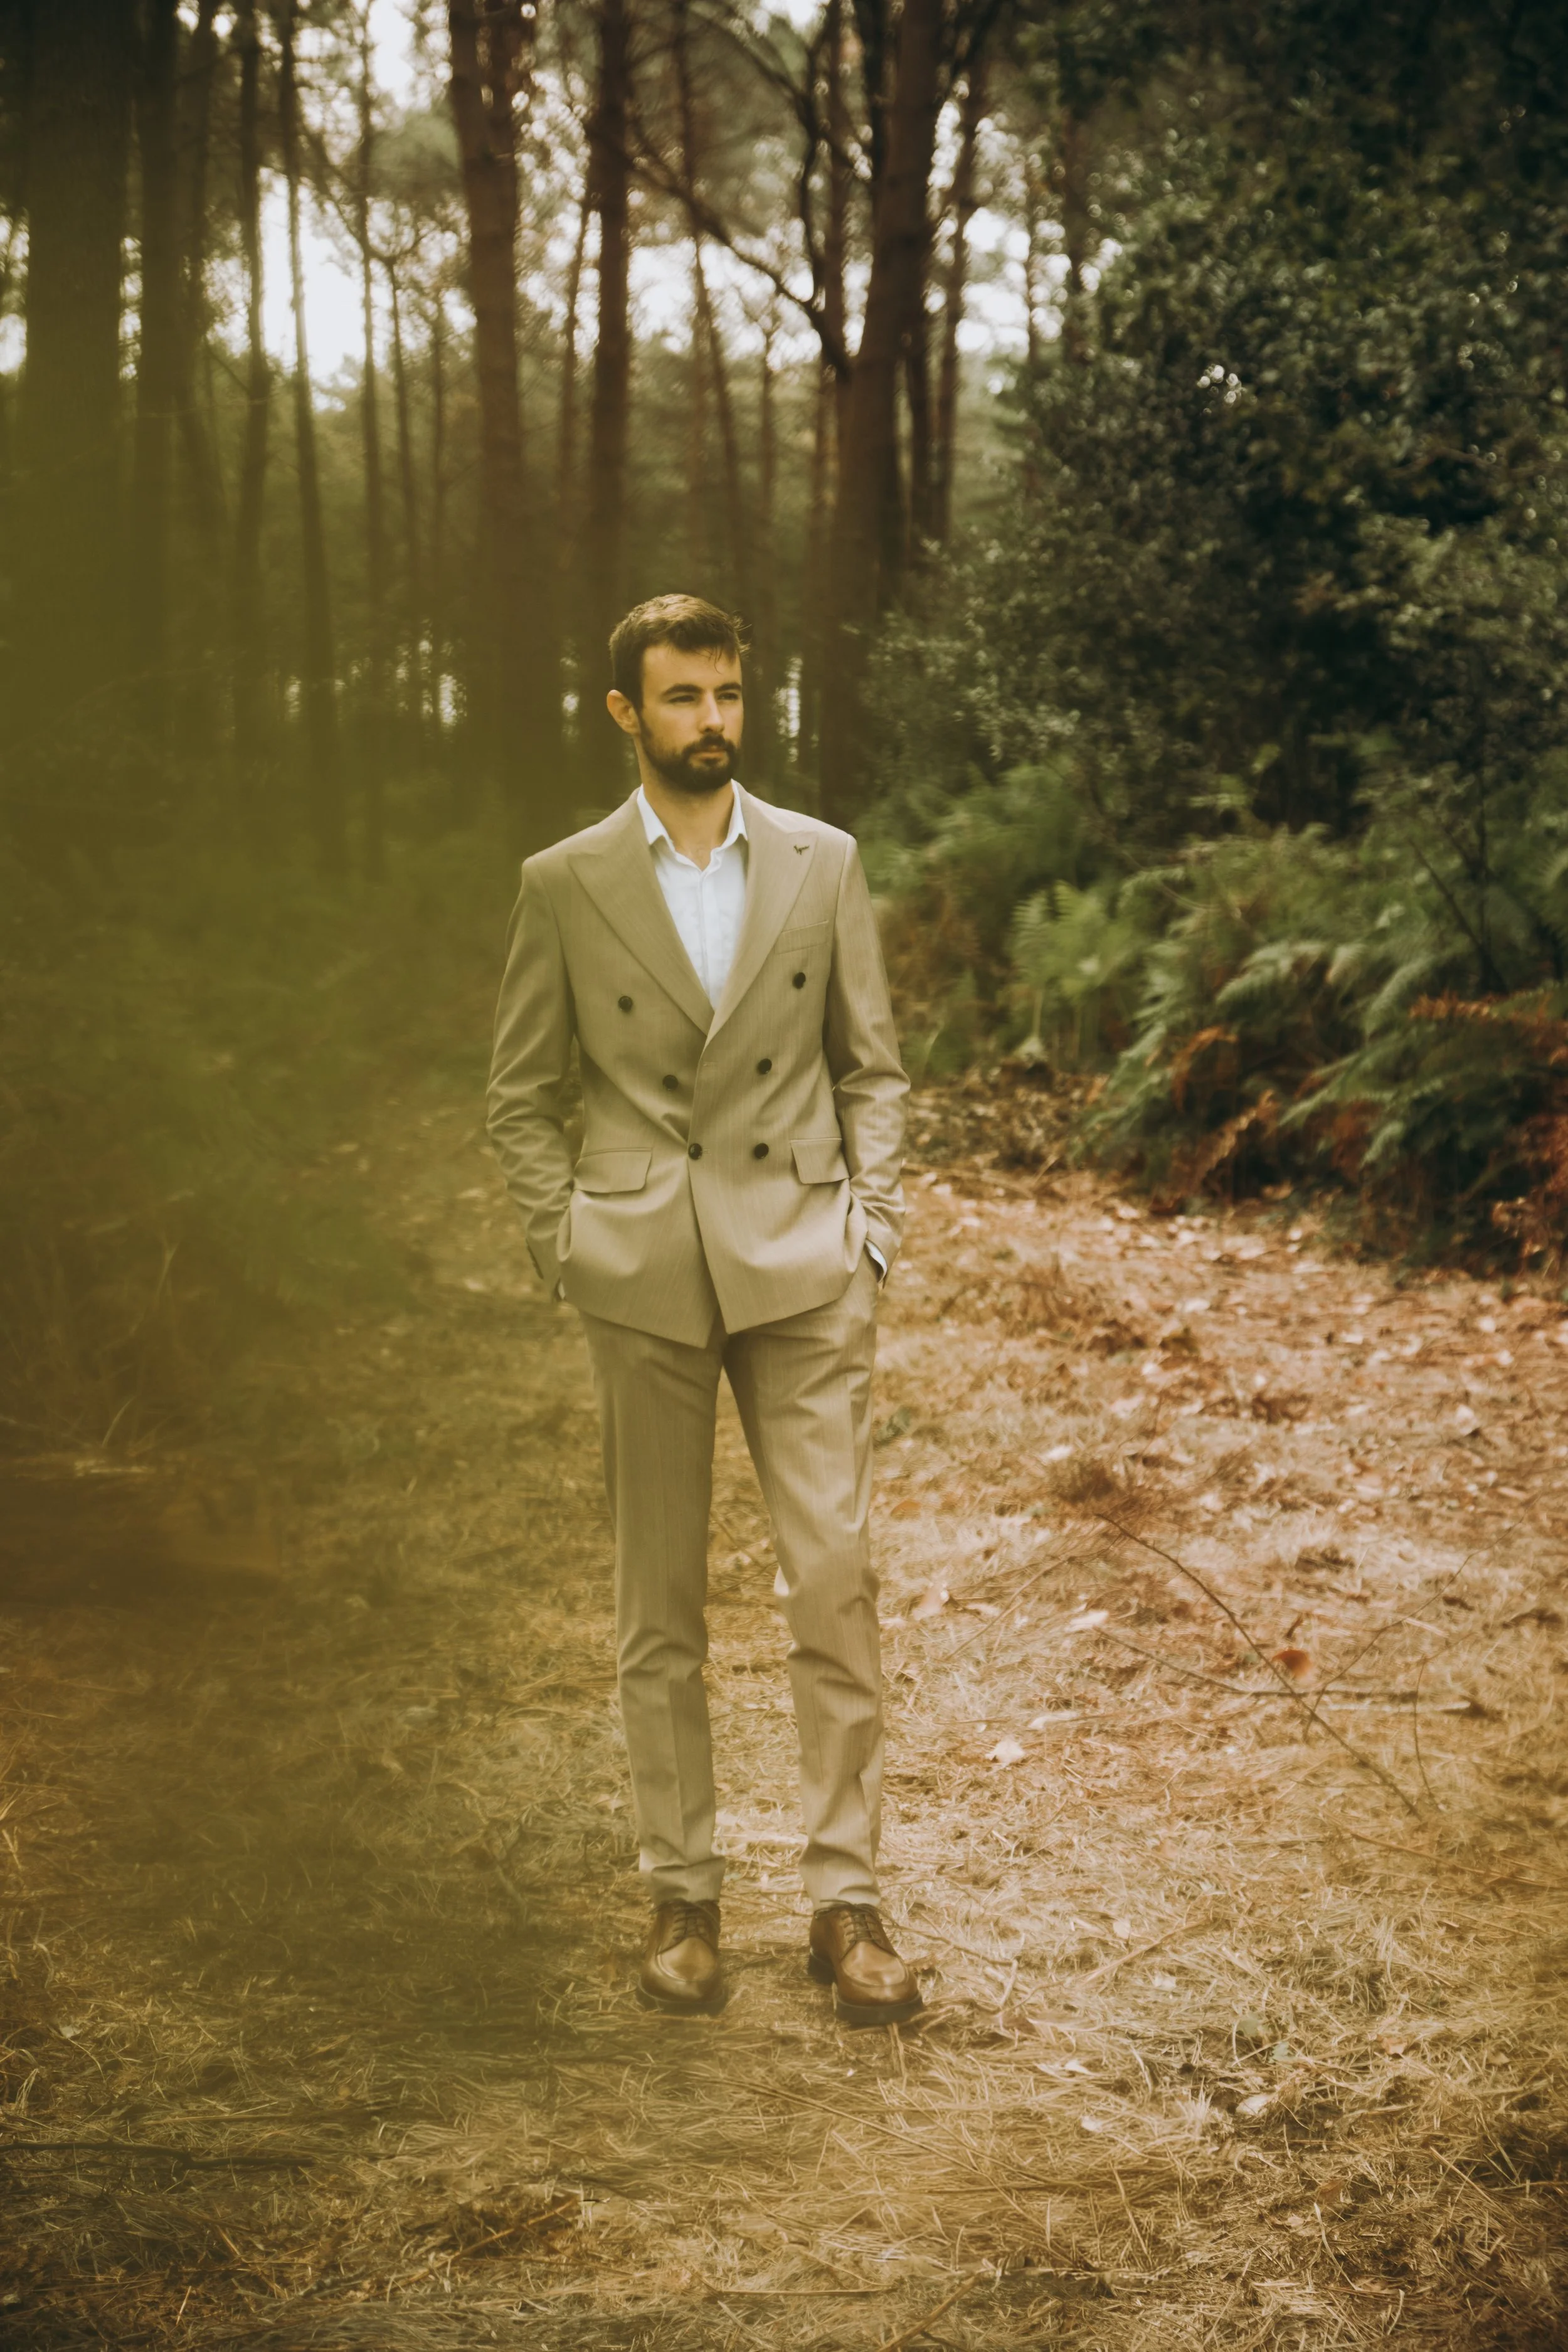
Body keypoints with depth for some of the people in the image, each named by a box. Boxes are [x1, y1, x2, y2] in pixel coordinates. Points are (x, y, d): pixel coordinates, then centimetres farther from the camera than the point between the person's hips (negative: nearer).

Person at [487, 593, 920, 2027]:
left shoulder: (822, 863, 7)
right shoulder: (567, 886, 3)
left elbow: (873, 1065, 11)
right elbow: (523, 1097, 9)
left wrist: (871, 1225, 0)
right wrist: (566, 1248, -2)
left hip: (801, 1267, 1)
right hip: (643, 1279, 0)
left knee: (835, 1582, -4)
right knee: (659, 1608, 6)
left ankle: (846, 1896, 5)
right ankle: (683, 1896, 17)